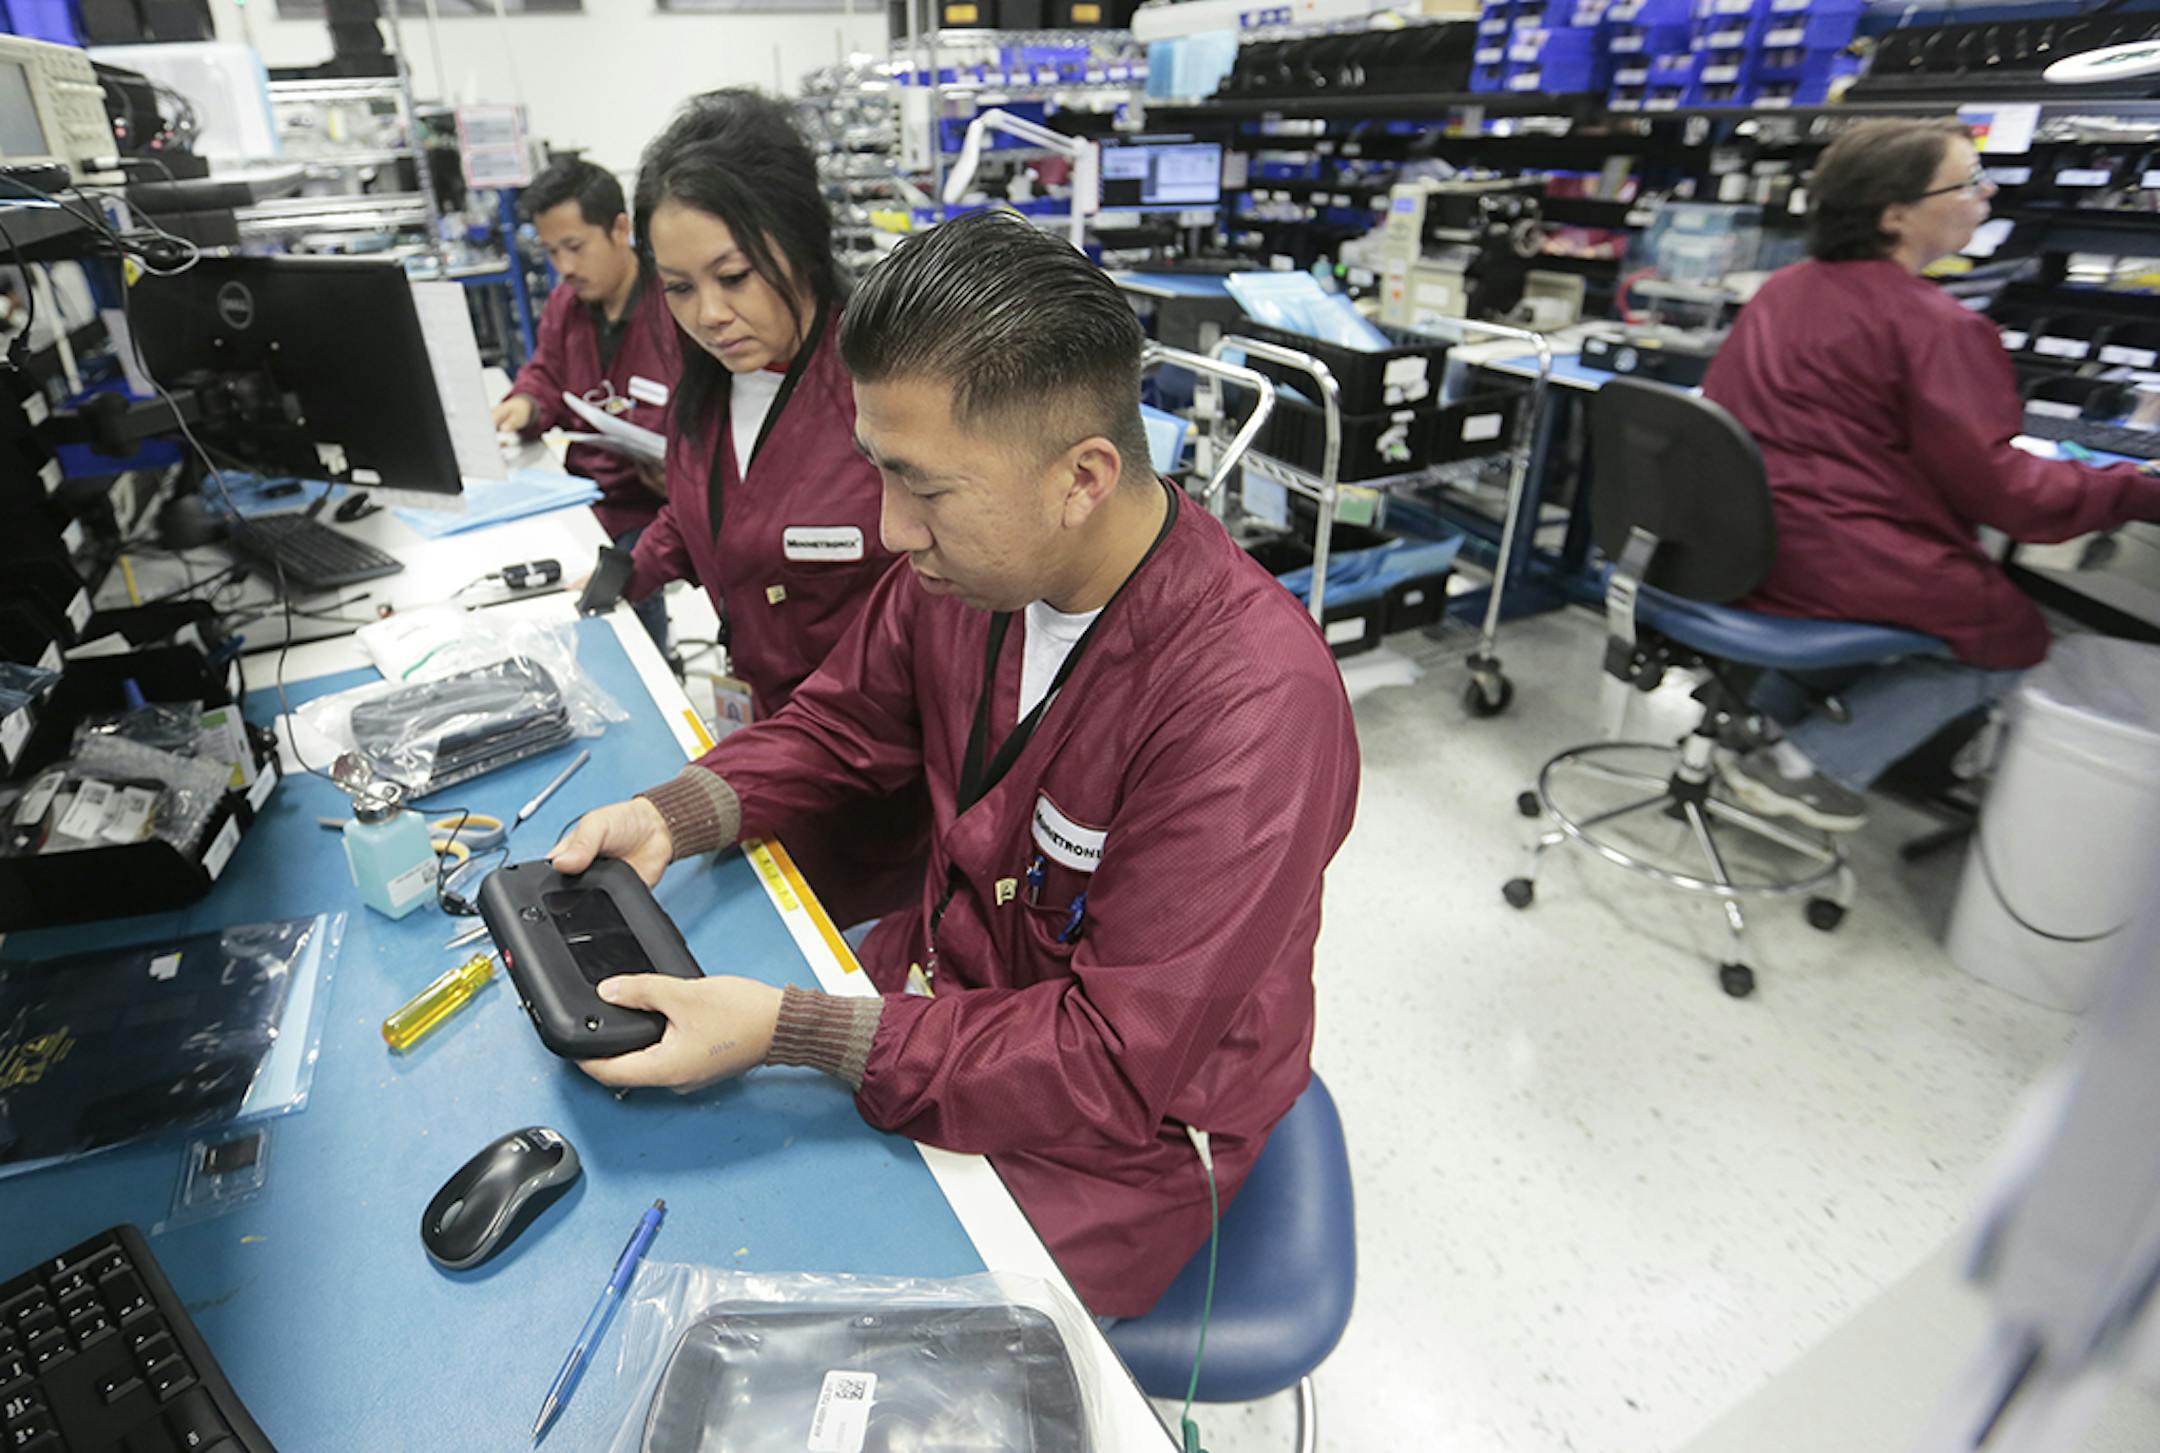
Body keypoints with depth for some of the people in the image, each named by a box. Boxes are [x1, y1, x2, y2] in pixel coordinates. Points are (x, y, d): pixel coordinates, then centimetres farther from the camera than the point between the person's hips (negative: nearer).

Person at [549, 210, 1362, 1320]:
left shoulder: (1252, 709, -33)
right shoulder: (969, 562, -11)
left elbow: (1117, 1067, -28)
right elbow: (838, 726, 7)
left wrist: (789, 1031, -30)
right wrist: (672, 819, -10)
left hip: (1115, 1132, -6)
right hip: (941, 973, 6)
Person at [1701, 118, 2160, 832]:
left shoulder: (1780, 291, 10)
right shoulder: (1934, 325, -13)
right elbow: (2003, 491, -13)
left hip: (1734, 540, 8)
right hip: (1826, 555, -8)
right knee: (2014, 638, 16)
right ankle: (1814, 767, 3)